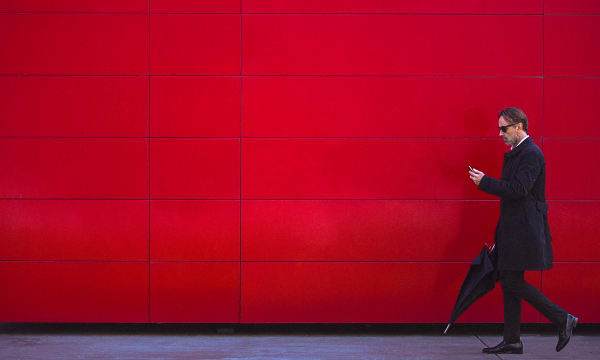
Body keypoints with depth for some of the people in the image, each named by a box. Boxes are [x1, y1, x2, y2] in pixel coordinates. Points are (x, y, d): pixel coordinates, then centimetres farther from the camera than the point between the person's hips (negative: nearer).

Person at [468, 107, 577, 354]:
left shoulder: (531, 154, -14)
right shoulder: (515, 153, 17)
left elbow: (520, 188, -24)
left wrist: (485, 182, -19)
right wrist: (501, 233, 19)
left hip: (524, 230, -10)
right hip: (513, 229, 10)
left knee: (513, 282, -9)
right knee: (508, 282, 9)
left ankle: (563, 319, 3)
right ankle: (512, 341, 14)